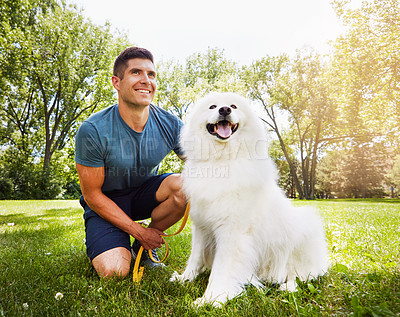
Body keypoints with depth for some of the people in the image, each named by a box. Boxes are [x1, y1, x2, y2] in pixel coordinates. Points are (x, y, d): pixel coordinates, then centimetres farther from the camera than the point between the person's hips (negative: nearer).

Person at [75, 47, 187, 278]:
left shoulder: (170, 125, -16)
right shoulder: (93, 131, -23)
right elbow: (92, 195, -16)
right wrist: (139, 231, -17)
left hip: (144, 193, 3)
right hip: (106, 202, -3)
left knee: (183, 185, -27)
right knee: (114, 271, -24)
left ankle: (143, 249, -3)